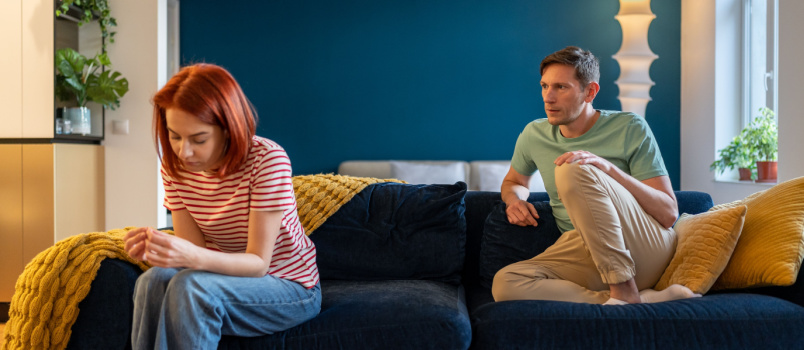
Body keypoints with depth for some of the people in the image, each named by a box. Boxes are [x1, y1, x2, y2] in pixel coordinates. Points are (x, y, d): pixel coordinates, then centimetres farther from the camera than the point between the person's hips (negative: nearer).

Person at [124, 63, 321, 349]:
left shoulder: (268, 160, -24)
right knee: (153, 280, -26)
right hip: (227, 274, 5)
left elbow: (258, 262, -22)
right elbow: (193, 249, -9)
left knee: (190, 287, -31)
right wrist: (156, 246, -31)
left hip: (291, 288, -5)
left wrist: (194, 257, -40)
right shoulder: (175, 167, -6)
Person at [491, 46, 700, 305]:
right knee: (505, 284, -27)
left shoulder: (630, 128, -2)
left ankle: (626, 292, -24)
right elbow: (514, 181, 31)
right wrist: (514, 199, 5)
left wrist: (607, 168, -21)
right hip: (585, 257, 4)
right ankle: (646, 299, -22)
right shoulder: (534, 135, 9)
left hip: (647, 247, -4)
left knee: (573, 172, -29)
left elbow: (669, 213, -7)